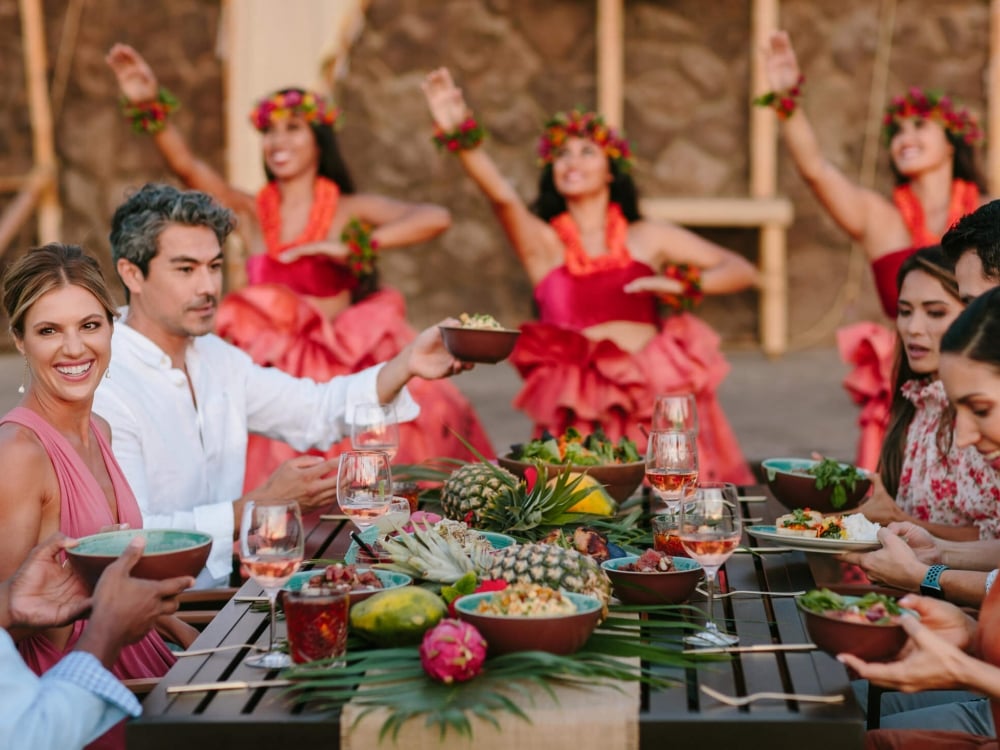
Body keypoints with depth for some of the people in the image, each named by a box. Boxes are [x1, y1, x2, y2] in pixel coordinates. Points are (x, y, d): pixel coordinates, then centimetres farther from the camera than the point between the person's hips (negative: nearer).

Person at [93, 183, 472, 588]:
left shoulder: (216, 358, 12)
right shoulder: (104, 387, -18)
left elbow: (317, 411, 16)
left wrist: (406, 364, 0)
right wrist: (257, 506, -24)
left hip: (220, 590, 9)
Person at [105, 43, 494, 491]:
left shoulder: (349, 211, 7)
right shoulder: (251, 213, 11)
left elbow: (435, 218, -6)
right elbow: (185, 166, -3)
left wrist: (349, 247, -13)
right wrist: (148, 106, -19)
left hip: (342, 362, -1)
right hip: (267, 366, 1)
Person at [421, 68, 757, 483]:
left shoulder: (649, 238, 12)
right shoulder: (542, 242, 7)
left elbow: (742, 271, 13)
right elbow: (502, 195, -13)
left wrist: (682, 284, -6)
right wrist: (459, 133, -30)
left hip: (657, 398, 1)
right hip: (576, 409, -1)